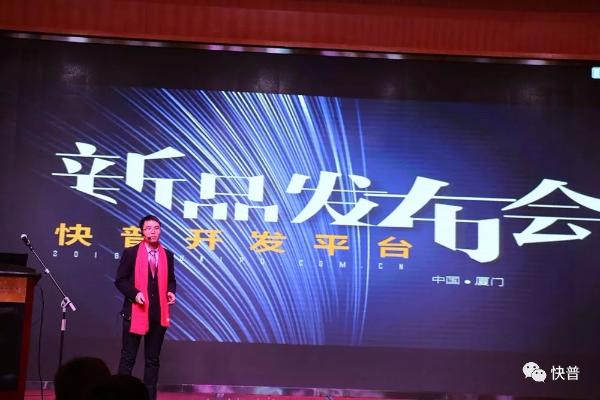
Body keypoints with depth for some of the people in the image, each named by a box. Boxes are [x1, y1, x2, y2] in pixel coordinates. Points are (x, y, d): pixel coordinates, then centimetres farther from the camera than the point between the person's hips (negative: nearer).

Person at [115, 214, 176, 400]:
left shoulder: (168, 255, 8)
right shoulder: (131, 253, -3)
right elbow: (120, 280, -3)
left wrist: (171, 292, -5)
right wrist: (135, 294, -18)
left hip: (158, 313, 4)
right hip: (135, 312, -3)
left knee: (153, 359, 9)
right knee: (128, 357, 2)